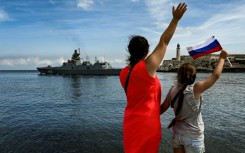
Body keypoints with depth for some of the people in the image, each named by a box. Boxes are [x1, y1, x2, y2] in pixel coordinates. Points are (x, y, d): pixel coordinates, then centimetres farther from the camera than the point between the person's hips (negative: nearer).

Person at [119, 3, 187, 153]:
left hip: (131, 123, 6)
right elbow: (164, 42, -12)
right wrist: (176, 19, -4)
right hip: (147, 123, -5)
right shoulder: (147, 68, -18)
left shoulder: (123, 73, -2)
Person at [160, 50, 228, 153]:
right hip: (193, 136, -4)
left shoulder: (172, 91, -8)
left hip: (177, 133, 4)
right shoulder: (195, 89, -20)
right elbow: (215, 75, -12)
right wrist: (222, 58, 2)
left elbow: (162, 108, 2)